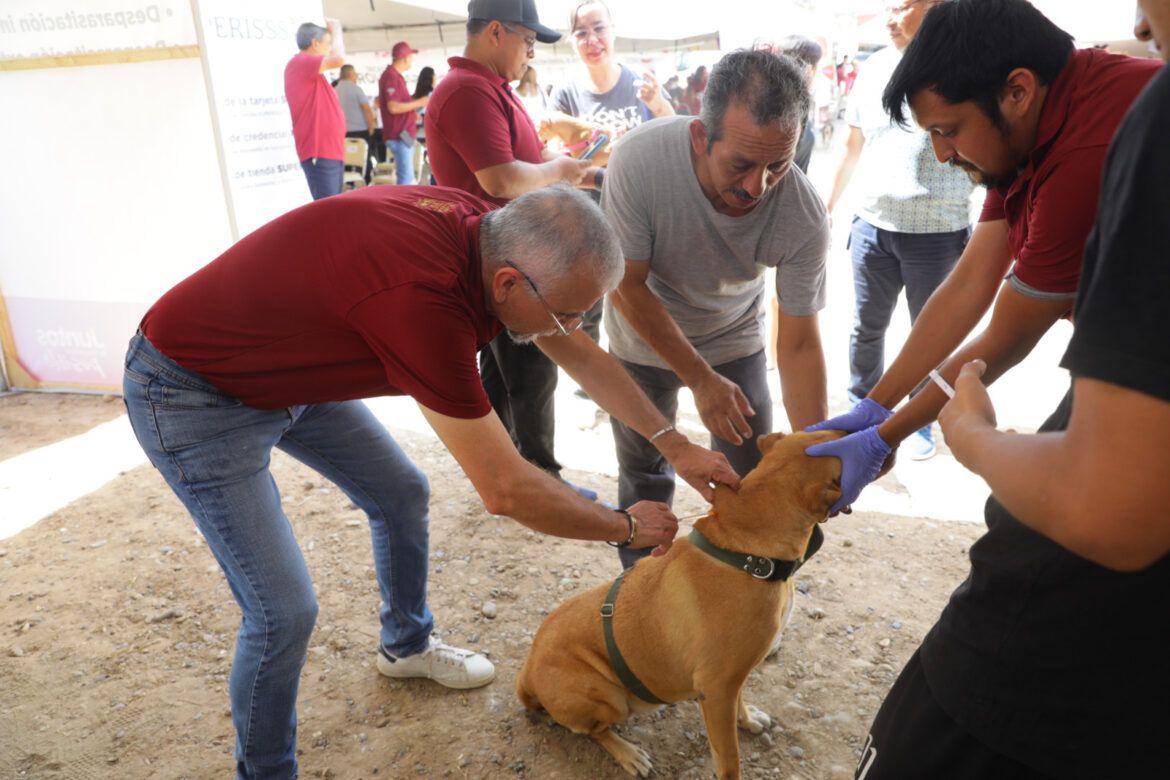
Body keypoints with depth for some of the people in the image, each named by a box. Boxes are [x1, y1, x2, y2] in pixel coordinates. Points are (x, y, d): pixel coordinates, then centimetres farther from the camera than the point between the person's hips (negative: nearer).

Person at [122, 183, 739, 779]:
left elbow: (581, 355, 2)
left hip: (290, 363, 8)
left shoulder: (492, 235, -13)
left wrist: (674, 445, 4)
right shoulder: (424, 299, -40)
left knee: (402, 493, 16)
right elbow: (505, 491, -31)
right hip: (190, 393, -8)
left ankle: (406, 644, 43)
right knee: (286, 611, -8)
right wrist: (626, 526, -15)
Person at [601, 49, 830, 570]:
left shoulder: (805, 218, -31)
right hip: (644, 338, 0)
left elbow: (798, 343, -21)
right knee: (643, 472, 13)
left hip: (735, 339, 1)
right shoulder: (640, 159, -35)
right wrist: (701, 380, -24)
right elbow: (626, 284, -24)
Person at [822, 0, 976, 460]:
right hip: (873, 226, 4)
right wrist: (828, 207, 20)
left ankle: (919, 422, 27)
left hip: (937, 234, -3)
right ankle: (862, 404, 33)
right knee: (867, 327, 13)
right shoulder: (875, 68, 6)